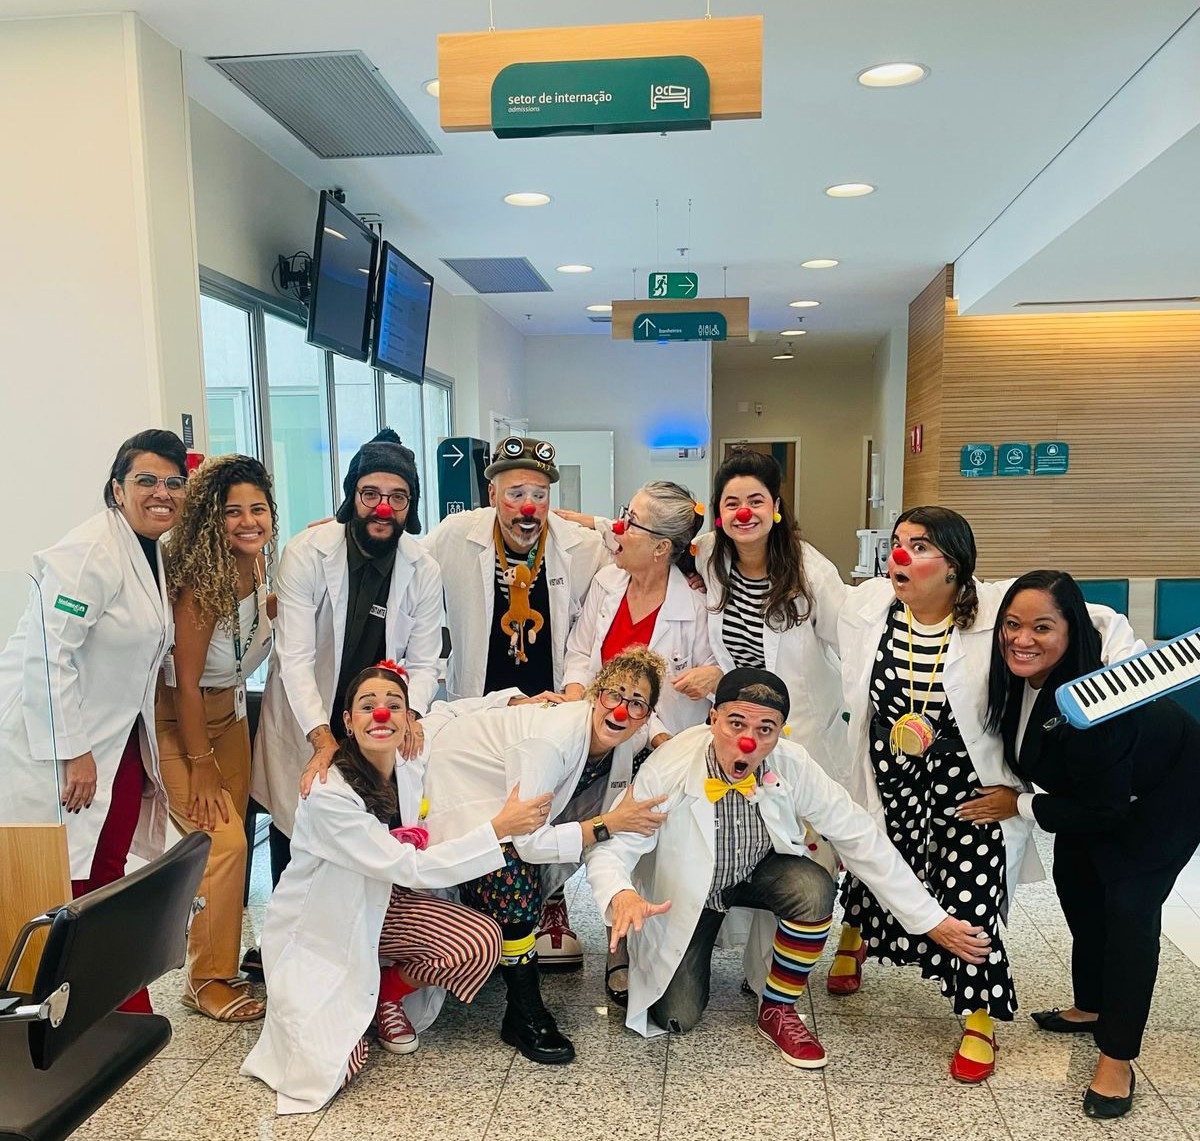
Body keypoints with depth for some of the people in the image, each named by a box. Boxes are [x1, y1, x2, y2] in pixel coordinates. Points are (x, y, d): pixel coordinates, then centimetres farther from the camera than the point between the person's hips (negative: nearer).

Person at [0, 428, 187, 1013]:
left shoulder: (157, 551, 8)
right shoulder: (90, 551, -20)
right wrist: (72, 752, -22)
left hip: (118, 736, 8)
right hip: (53, 738, -8)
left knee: (106, 873, 12)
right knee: (65, 881, -1)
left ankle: (121, 1010, 22)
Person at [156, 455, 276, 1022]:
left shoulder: (256, 562, -6)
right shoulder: (203, 577, -26)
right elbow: (186, 682, -22)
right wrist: (201, 768, -16)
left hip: (229, 710, 8)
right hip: (177, 719, -7)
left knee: (234, 834, 10)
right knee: (222, 842, -12)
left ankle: (222, 958, 27)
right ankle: (206, 980, 6)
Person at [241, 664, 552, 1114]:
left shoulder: (411, 772, -10)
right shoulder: (327, 794, -29)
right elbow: (408, 868, -29)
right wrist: (498, 828, -32)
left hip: (378, 907, 5)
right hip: (316, 935, -5)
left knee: (481, 943, -18)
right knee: (333, 1070, -18)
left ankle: (388, 997, 10)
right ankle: (308, 1012, 16)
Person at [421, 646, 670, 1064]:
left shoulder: (633, 740, -13)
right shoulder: (551, 739, -36)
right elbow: (529, 842, -35)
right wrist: (608, 824, -33)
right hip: (455, 779, -9)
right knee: (514, 872, -26)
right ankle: (524, 1014, -11)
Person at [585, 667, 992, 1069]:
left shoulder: (794, 767, -26)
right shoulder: (667, 771, -32)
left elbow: (861, 839, -18)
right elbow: (611, 850, -26)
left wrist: (932, 920, -17)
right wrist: (622, 896, -50)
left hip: (758, 871, 2)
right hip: (687, 892, -1)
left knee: (814, 889, -30)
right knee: (677, 1018, -10)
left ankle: (778, 1011, -5)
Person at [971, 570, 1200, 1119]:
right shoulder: (1017, 675, -22)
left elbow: (1102, 809, -31)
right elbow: (1020, 756, 0)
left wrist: (1019, 806, -21)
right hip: (1093, 788, 8)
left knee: (1129, 903, -15)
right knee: (1075, 882, 12)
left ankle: (1117, 1059, -1)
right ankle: (1091, 1007, 34)